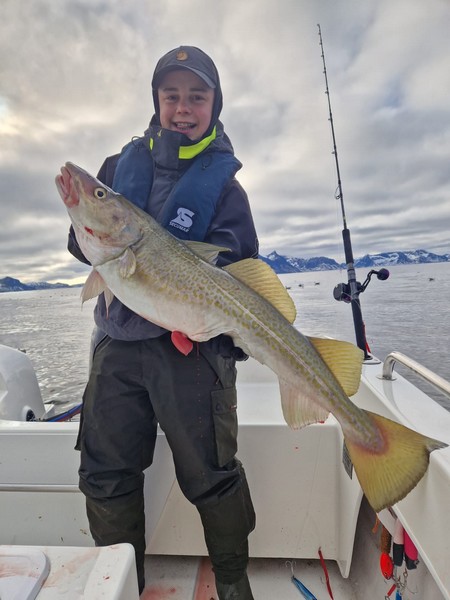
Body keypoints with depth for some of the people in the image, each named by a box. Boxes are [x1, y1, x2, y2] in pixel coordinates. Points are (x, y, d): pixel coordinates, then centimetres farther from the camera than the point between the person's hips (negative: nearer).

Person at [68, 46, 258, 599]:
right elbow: (80, 240, 13)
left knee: (210, 478, 3)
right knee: (104, 475, 12)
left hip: (192, 348, -3)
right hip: (117, 341, 5)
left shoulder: (223, 185, 2)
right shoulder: (121, 165, 13)